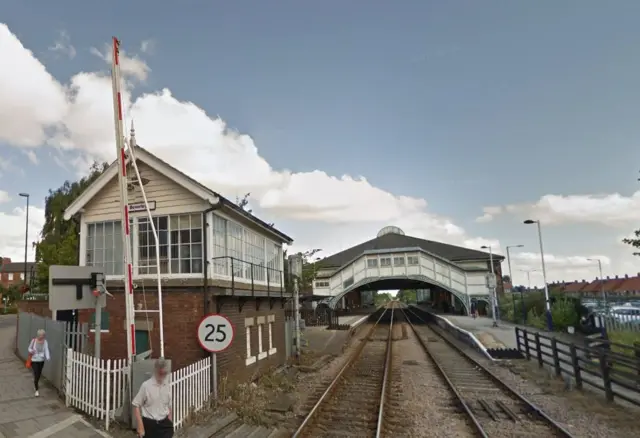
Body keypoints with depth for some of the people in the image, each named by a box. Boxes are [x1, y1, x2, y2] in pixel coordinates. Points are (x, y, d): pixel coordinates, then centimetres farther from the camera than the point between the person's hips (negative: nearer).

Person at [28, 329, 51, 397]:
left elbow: (46, 350, -18)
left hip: (41, 361, 3)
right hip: (34, 361, -3)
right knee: (36, 375, -7)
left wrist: (48, 357, -35)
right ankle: (37, 390, 6)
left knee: (39, 374, 19)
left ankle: (36, 384, 49)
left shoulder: (45, 342, -9)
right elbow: (29, 348, 1)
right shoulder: (33, 341, -13)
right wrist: (31, 351, -23)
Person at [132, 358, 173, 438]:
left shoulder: (167, 386, 2)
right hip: (150, 424, -3)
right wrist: (140, 426, -13)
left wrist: (170, 423, 12)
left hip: (164, 424, 3)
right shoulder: (146, 385, -12)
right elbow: (136, 405, -9)